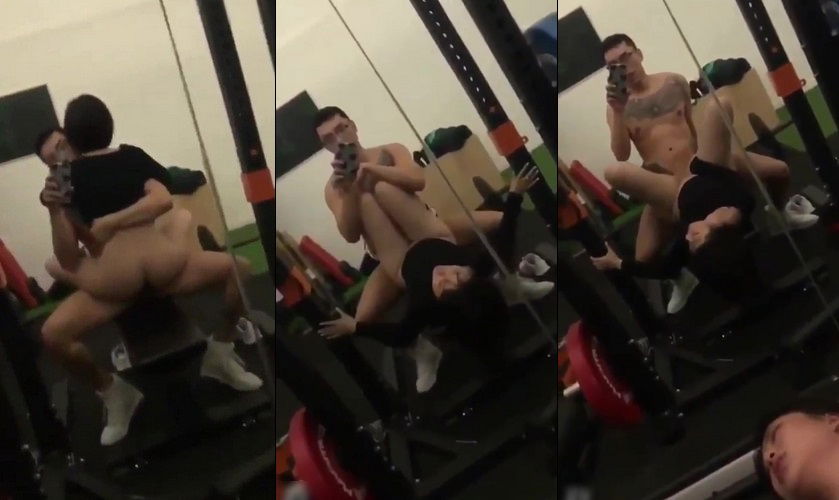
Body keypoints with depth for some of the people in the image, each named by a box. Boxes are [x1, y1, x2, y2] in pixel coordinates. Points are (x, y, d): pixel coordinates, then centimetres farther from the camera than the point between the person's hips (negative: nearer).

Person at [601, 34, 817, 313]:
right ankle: (681, 277, 16)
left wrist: (717, 153, 15)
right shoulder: (616, 106, -3)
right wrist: (618, 112, -24)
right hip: (665, 184, -2)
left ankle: (780, 213, 27)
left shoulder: (674, 82, 5)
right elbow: (621, 156, -14)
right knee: (644, 259, -19)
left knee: (779, 171, -8)